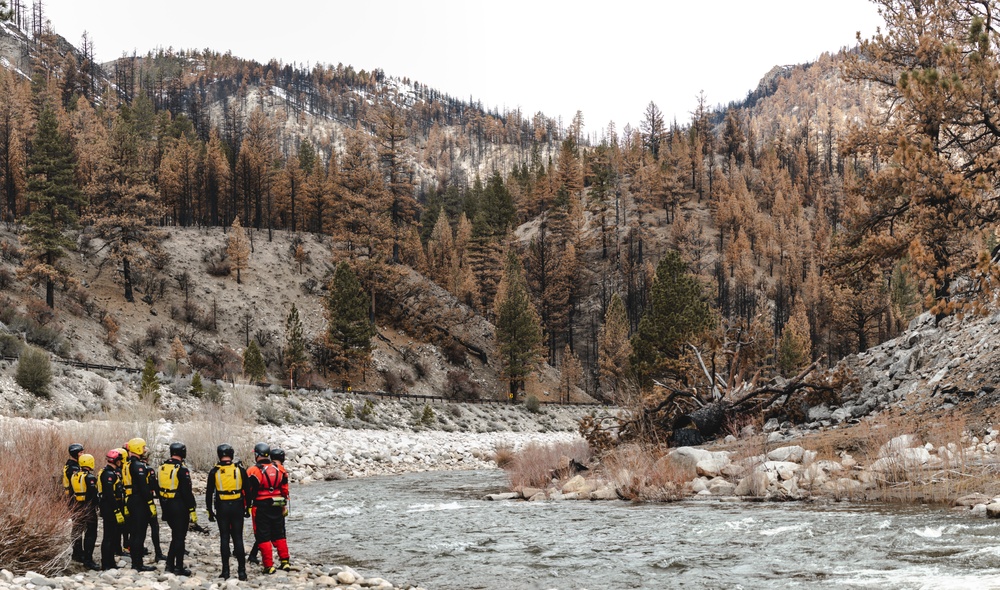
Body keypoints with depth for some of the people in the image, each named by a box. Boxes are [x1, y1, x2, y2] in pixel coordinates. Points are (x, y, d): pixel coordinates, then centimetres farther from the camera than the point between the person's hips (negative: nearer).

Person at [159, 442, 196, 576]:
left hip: (167, 506, 7)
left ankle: (170, 564, 20)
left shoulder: (162, 468, 6)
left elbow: (159, 488, 14)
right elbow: (187, 492, -18)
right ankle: (179, 567, 4)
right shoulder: (182, 470, -17)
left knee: (175, 535, 19)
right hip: (180, 507, -7)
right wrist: (193, 510, -13)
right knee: (180, 536, 1)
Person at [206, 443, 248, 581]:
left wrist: (210, 511, 9)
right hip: (237, 507, 1)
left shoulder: (214, 472, -3)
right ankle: (241, 570, 1)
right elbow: (247, 490, 4)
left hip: (222, 507, -1)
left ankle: (225, 571, 5)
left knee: (224, 538, 6)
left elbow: (209, 493, 1)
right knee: (238, 538, 4)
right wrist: (247, 507, 13)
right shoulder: (240, 470, -1)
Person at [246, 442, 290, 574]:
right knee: (279, 535, 16)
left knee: (263, 537, 2)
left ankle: (269, 566, 0)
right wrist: (284, 505, 23)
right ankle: (285, 562, 17)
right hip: (277, 507, 5)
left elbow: (248, 492, -11)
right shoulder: (279, 469, 5)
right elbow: (285, 490, 13)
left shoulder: (253, 471, -12)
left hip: (261, 507, -5)